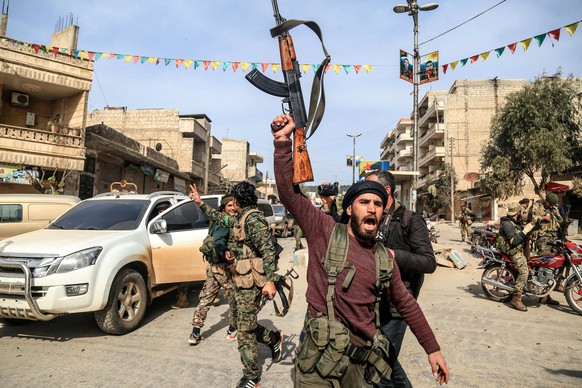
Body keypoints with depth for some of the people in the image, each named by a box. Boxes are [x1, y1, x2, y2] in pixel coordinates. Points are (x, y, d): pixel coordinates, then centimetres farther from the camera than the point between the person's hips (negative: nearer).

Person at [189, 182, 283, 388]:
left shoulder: (253, 218, -16)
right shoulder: (241, 218, 14)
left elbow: (268, 249, -23)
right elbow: (221, 219, 32)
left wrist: (269, 280, -29)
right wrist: (200, 203, 32)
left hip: (251, 281, -10)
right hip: (242, 280, 10)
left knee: (245, 330, -1)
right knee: (239, 321, 19)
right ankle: (274, 339, 34)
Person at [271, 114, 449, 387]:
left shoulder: (384, 257, 7)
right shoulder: (325, 230, -6)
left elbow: (406, 305, 18)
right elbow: (288, 191, -14)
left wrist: (432, 348, 19)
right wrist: (283, 141, -22)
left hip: (362, 362, 4)